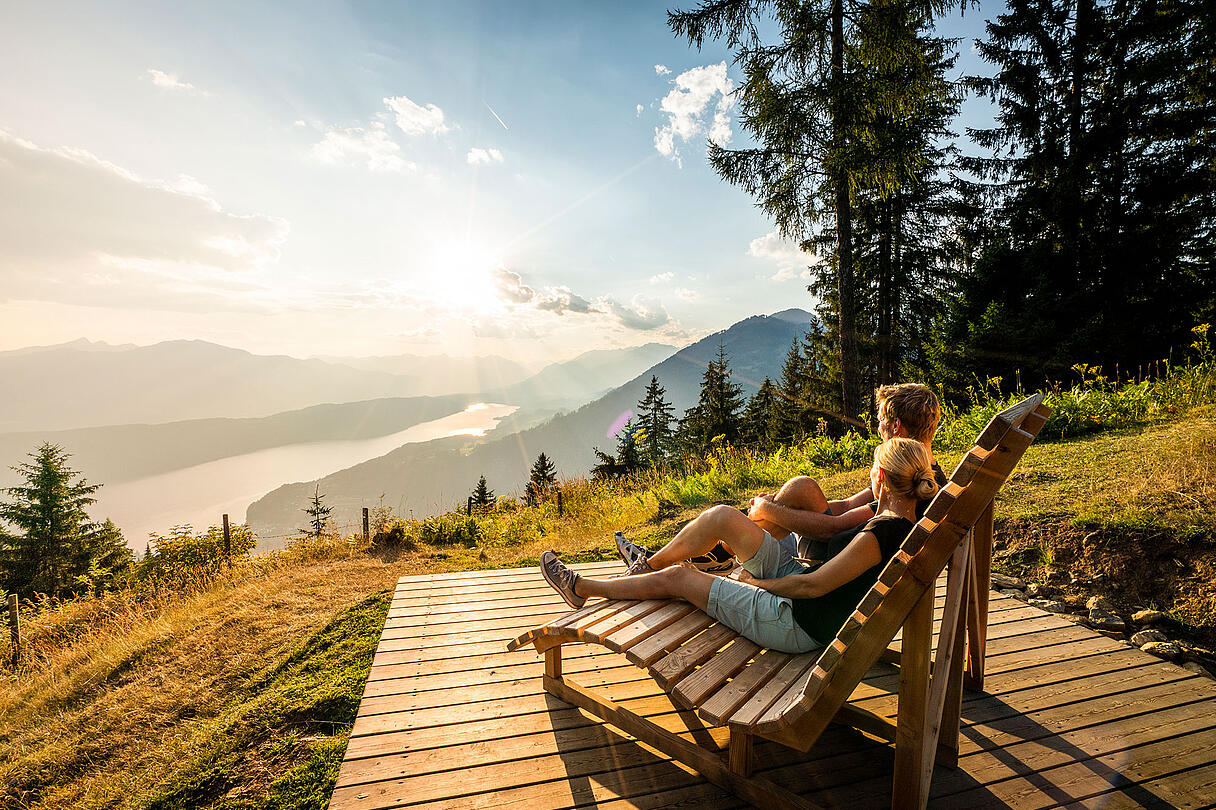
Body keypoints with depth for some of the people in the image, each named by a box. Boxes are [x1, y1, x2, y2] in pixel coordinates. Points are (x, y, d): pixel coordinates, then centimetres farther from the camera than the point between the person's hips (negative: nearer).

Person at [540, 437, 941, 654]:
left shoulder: (881, 534, -29)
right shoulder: (905, 521, -2)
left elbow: (813, 585, -25)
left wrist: (757, 582, -13)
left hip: (794, 624, -8)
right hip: (798, 581, 9)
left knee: (674, 578, -2)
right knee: (723, 517, 0)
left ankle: (581, 588, 20)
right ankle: (649, 562, 23)